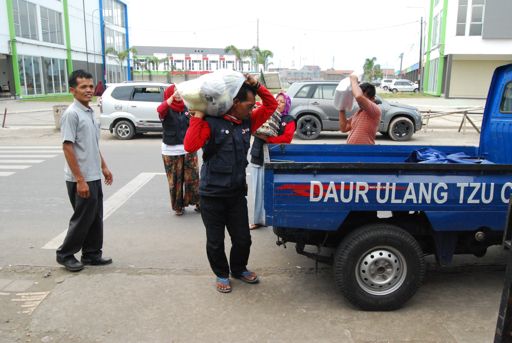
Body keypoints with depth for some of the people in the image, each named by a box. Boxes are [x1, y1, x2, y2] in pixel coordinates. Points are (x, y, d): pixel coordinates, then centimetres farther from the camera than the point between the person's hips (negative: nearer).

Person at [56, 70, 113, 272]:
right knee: (82, 218, 2)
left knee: (95, 218, 13)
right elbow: (67, 147, -19)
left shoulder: (90, 112, 11)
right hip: (81, 179, -8)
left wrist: (103, 167, 19)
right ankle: (65, 254, 20)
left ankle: (92, 254, 25)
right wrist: (80, 180, -21)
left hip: (94, 176, 8)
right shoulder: (71, 114, -15)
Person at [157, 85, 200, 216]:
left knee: (193, 177, 5)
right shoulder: (167, 109, -4)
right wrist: (173, 96, -34)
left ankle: (196, 201, 19)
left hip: (189, 148, 3)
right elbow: (160, 110, -29)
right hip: (171, 150, -3)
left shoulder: (186, 108, 8)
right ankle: (178, 206, 14)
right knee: (175, 179, 2)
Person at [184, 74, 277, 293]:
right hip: (212, 194, -5)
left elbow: (271, 105, 11)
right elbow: (190, 146, -25)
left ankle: (239, 269, 40)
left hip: (237, 193, 5)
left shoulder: (247, 122, 5)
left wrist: (256, 86, -2)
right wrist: (198, 117, -21)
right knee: (215, 241, 10)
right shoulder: (211, 123, -13)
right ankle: (221, 275, 33)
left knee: (243, 238, 13)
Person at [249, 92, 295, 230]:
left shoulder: (289, 120, 3)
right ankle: (258, 219, 20)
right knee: (257, 190, 8)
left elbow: (286, 138, -11)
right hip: (258, 158, 3)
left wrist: (267, 138, -17)